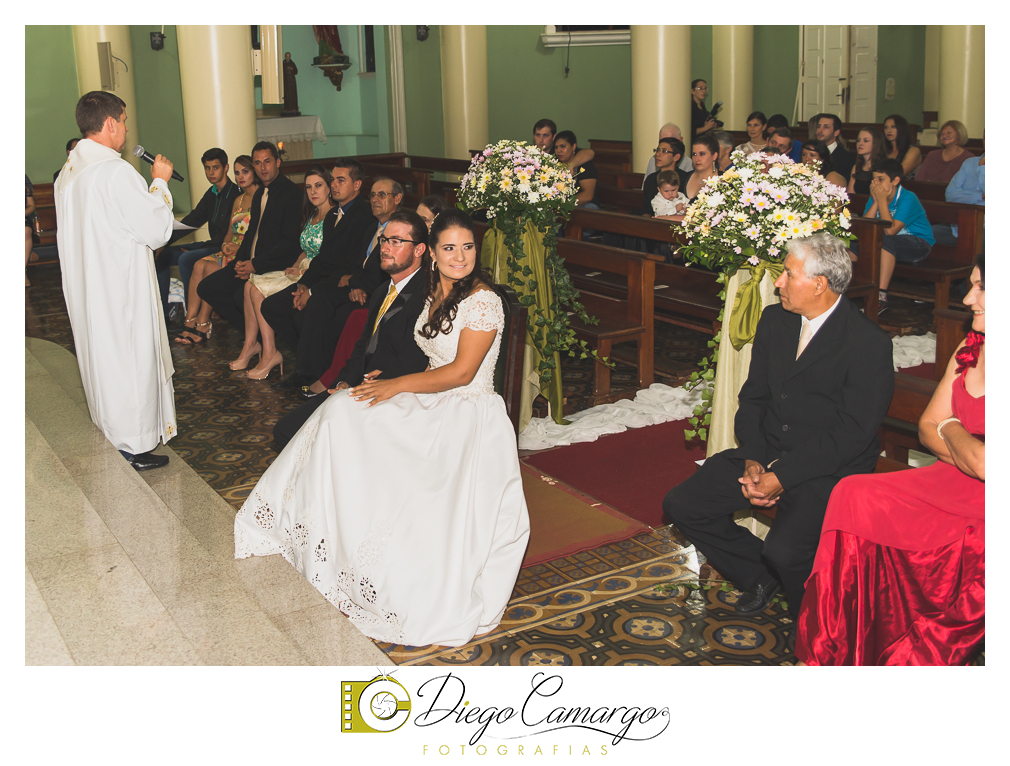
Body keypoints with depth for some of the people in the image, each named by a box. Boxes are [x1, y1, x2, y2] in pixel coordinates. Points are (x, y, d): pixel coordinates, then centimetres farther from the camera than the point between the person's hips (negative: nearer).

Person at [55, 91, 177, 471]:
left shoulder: (67, 172, 7)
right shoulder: (117, 172, -21)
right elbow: (158, 229, -16)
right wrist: (160, 182, -4)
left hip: (85, 290, 9)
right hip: (121, 293, -9)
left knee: (101, 361, 19)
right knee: (129, 363, 2)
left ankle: (111, 436, 32)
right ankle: (132, 447, 12)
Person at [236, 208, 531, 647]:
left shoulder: (483, 301, -15)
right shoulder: (433, 291, 11)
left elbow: (462, 372, -19)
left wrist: (397, 385, -15)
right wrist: (385, 376, 1)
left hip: (468, 414, -8)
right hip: (430, 401, 8)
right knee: (343, 410, -10)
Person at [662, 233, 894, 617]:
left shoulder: (869, 343, -14)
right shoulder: (774, 319, 7)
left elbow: (852, 434, -16)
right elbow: (753, 397, 11)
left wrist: (783, 477, -20)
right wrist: (752, 460, -6)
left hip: (828, 470, -7)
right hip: (766, 453, 7)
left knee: (784, 550, -30)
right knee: (681, 505, -3)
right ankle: (759, 574, 17)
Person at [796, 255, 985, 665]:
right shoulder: (970, 349, 7)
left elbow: (985, 464, -26)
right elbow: (928, 428, 10)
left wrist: (951, 429, -5)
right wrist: (969, 453, -10)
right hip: (953, 487, 7)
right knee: (854, 497, -11)